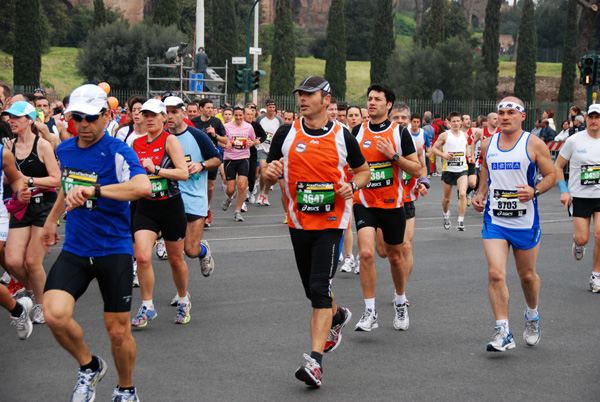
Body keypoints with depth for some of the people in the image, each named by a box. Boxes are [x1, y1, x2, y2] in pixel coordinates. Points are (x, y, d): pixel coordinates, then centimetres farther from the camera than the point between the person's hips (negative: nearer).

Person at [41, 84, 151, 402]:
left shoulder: (117, 152, -13)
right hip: (74, 250, 4)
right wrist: (51, 219, 38)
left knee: (118, 330, 2)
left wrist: (93, 190, -41)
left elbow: (142, 186, -33)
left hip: (113, 250, -4)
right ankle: (89, 366, 12)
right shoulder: (64, 150, 6)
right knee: (55, 315, -17)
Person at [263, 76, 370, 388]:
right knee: (312, 289, 15)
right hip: (299, 222, 4)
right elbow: (268, 175, 7)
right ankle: (337, 316, 49)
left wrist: (352, 186, -10)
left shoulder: (342, 136, -2)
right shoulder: (285, 134, 1)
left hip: (331, 222, -4)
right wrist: (270, 174, -17)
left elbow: (363, 171, 11)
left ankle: (315, 360, -15)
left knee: (320, 288, -15)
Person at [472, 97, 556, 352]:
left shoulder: (534, 144, -5)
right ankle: (503, 333, -9)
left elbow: (551, 176, -2)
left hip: (525, 221, -2)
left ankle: (532, 316, 41)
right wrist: (480, 195, 4)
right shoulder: (488, 144, 6)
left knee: (527, 275, 12)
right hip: (494, 220, 2)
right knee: (495, 274, -13)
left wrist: (534, 191, -21)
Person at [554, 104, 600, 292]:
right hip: (579, 197, -1)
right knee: (582, 238, -3)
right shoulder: (574, 140, -5)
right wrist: (564, 190, -8)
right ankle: (577, 243, 37)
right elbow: (557, 166, 2)